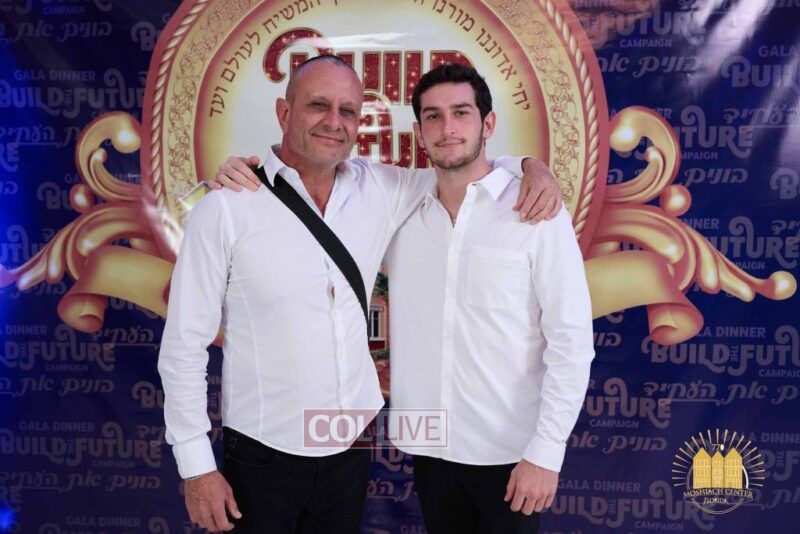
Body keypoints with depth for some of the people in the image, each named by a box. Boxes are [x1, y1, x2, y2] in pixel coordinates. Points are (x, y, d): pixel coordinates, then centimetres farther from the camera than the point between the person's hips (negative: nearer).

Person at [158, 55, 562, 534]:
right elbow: (185, 345, -10)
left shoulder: (380, 189, -2)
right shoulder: (225, 209, -13)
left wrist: (530, 166, -8)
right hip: (263, 455, -3)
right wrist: (197, 467, -9)